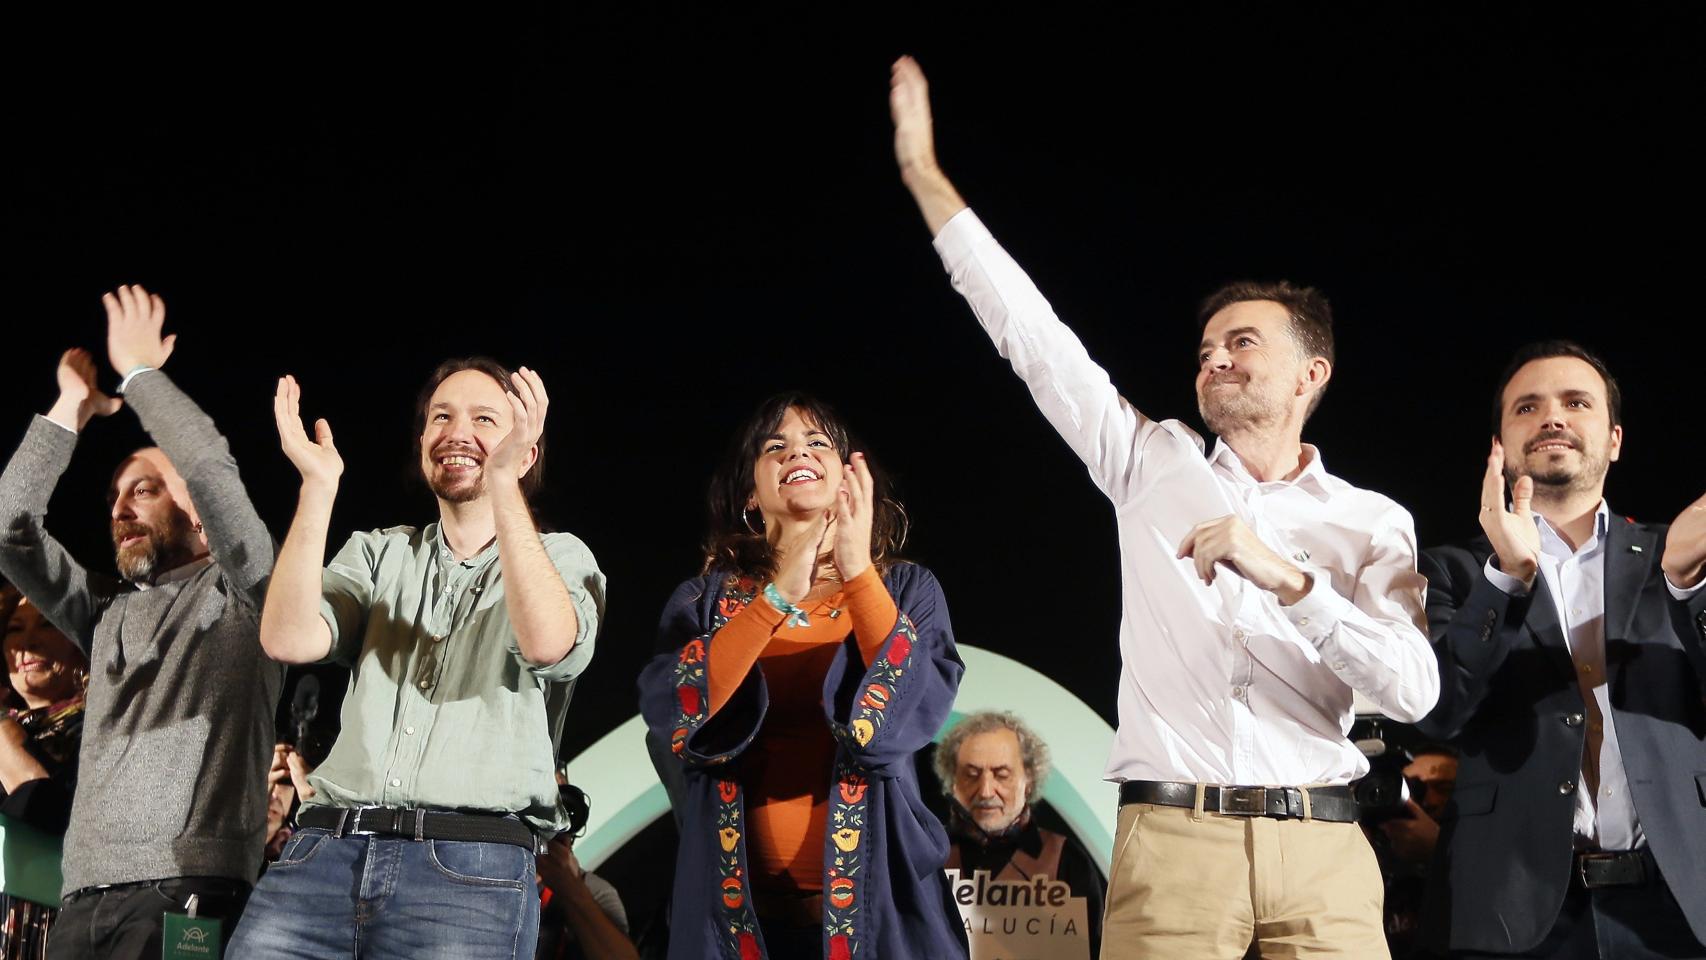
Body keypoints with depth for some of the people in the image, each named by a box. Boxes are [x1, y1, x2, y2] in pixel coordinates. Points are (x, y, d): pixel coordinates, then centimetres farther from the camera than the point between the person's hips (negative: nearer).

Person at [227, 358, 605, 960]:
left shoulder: (561, 558, 12)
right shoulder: (379, 554, 21)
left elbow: (547, 643, -13)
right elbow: (288, 639, 2)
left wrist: (503, 482, -16)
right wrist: (318, 486, -3)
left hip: (471, 865, -3)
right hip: (327, 845, 3)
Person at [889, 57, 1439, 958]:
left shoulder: (1371, 524, 9)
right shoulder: (1153, 465, 13)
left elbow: (1414, 689, -4)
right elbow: (1032, 335, 10)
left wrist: (1287, 576, -16)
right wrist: (924, 173, 9)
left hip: (1319, 852, 0)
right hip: (1169, 843, 0)